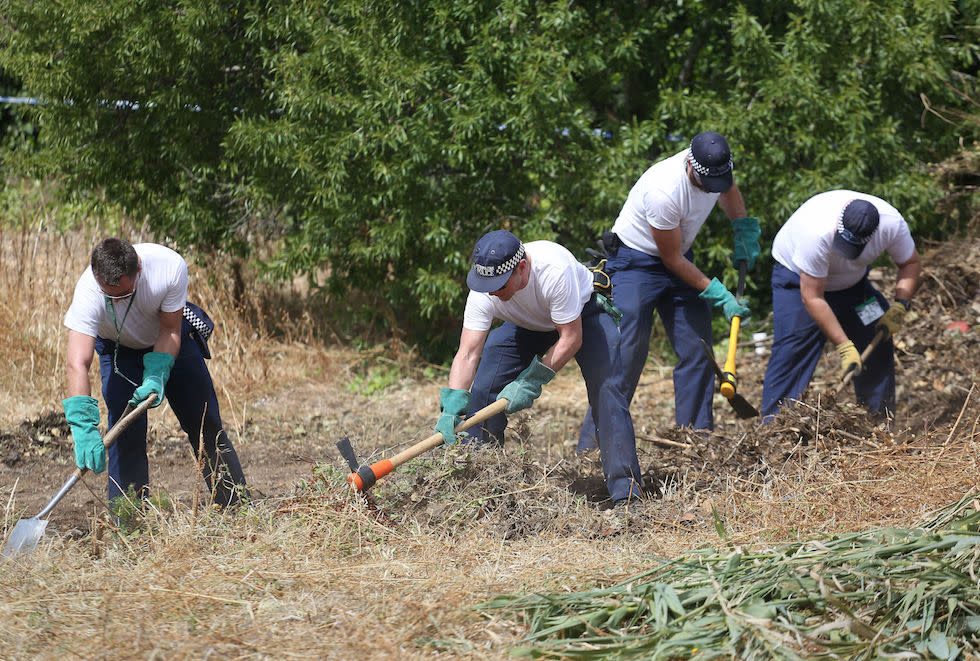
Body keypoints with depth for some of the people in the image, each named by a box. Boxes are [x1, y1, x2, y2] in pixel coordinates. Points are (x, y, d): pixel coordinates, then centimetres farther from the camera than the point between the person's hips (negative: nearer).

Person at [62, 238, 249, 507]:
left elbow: (170, 331, -22)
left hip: (170, 340, 1)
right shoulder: (88, 293, -40)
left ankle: (237, 505, 22)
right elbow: (78, 365, -46)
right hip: (118, 348, -1)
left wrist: (156, 376, -38)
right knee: (126, 432, -14)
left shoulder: (171, 266, -36)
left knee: (205, 424, 8)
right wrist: (84, 428, -56)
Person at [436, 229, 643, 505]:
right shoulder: (484, 293, -30)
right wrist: (451, 408, -44)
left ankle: (625, 488, -20)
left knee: (606, 387, -22)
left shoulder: (554, 269, -42)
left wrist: (532, 382, -36)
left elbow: (571, 339, -34)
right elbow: (467, 355, -31)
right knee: (483, 389, -8)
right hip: (527, 324, 4)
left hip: (582, 314, -4)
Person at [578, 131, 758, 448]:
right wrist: (720, 296, -20)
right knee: (627, 353, -14)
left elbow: (729, 190, 17)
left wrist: (745, 234, 7)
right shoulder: (664, 192, -34)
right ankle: (592, 446, -10)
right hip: (635, 263, -7)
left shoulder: (716, 166, -12)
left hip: (679, 258, 7)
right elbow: (672, 260, -22)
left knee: (697, 350, 0)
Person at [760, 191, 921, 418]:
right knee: (792, 350, -18)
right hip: (798, 276, -5)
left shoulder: (892, 224, -29)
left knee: (878, 341, -4)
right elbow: (812, 298, -35)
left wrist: (899, 306, -22)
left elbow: (910, 263, -7)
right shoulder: (817, 232, -42)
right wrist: (844, 347, -36)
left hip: (852, 280, 5)